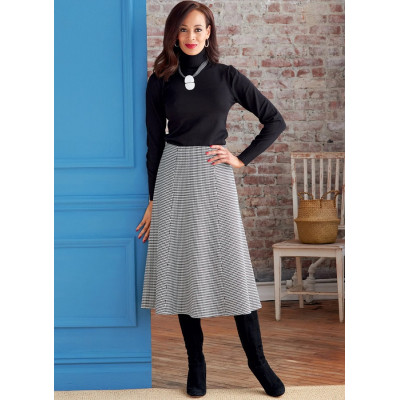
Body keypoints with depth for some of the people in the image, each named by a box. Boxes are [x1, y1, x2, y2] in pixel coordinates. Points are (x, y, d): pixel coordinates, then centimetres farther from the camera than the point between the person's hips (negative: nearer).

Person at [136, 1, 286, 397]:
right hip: (174, 177, 1)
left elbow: (275, 121, 7)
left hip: (213, 176, -1)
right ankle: (195, 362, 13)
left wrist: (242, 159, -1)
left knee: (233, 265, -3)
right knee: (183, 268, 3)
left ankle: (257, 359, 8)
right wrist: (153, 200, 5)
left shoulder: (227, 76, 3)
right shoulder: (160, 82, 4)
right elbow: (155, 143, 6)